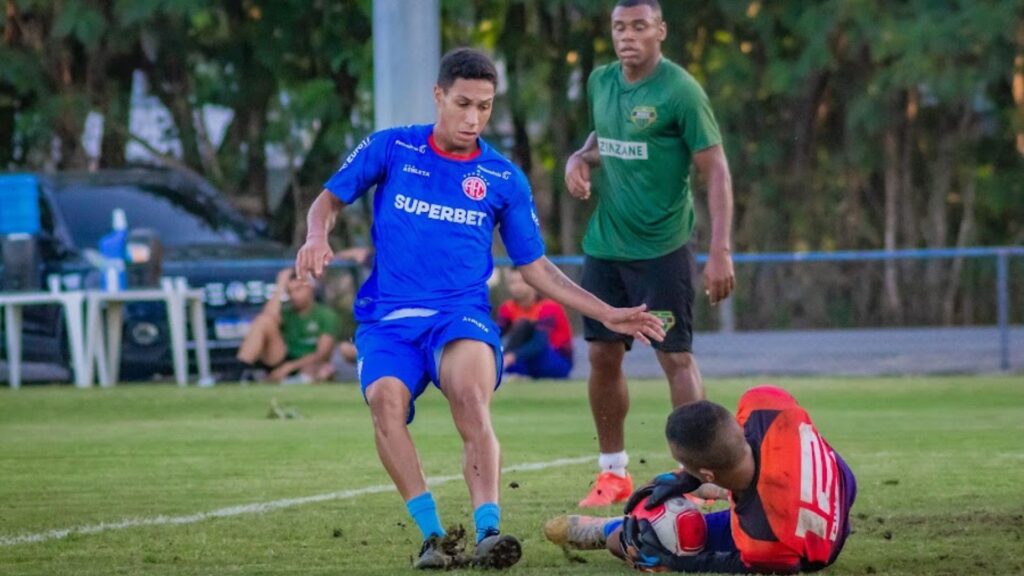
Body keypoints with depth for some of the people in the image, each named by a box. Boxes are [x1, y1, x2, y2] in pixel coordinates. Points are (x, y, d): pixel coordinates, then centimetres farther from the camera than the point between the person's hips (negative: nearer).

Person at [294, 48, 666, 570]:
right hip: (388, 318, 0)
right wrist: (317, 237, -10)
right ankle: (432, 534, -27)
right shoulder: (391, 149, 7)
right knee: (385, 398, -31)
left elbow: (534, 266, 16)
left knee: (471, 399, -33)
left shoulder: (504, 179, 10)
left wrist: (606, 314, 11)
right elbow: (330, 199, 14)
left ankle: (487, 531, -43)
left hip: (462, 312, 0)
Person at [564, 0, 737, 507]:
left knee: (676, 357, -5)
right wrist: (581, 157, 2)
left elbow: (716, 171, -14)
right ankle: (614, 473, 18)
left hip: (661, 249, -6)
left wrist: (720, 251, -21)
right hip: (604, 246, 6)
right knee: (602, 356, 7)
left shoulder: (679, 91, -13)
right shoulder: (601, 82, 7)